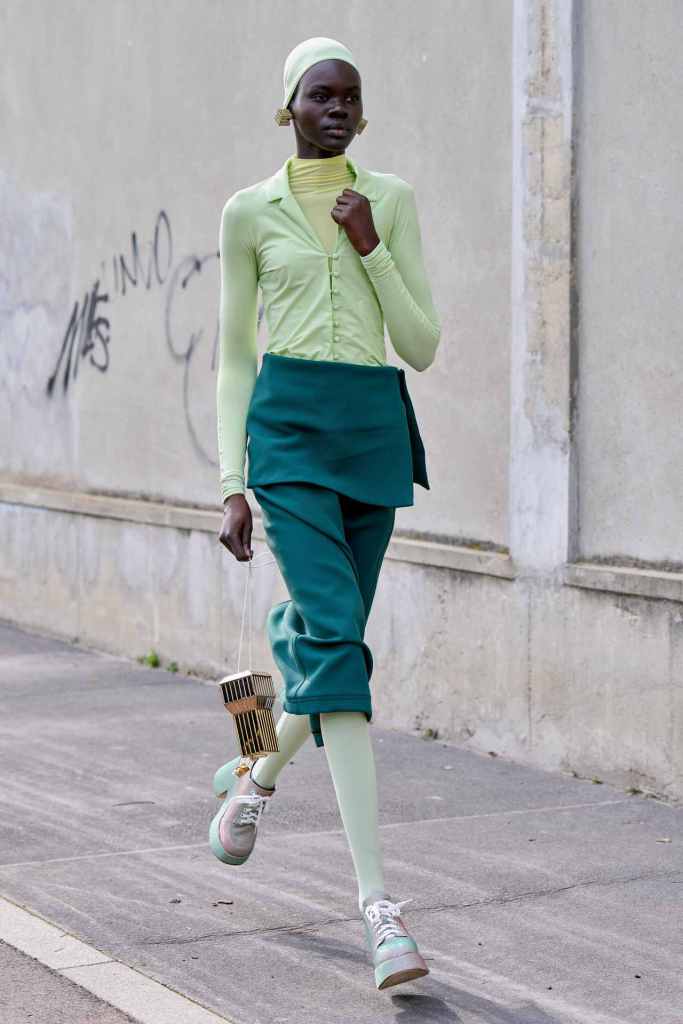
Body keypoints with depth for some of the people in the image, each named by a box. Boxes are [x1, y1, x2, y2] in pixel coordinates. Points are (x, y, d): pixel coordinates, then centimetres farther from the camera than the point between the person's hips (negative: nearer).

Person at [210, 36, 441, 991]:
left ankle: (258, 775, 46)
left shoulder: (393, 199, 9)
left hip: (376, 428, 3)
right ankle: (377, 898, -22)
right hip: (289, 422, -3)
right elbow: (234, 356, 9)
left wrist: (371, 247, -7)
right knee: (333, 631, -18)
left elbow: (422, 346, 4)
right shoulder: (249, 212, 7)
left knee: (324, 636, 11)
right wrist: (232, 483, 4)